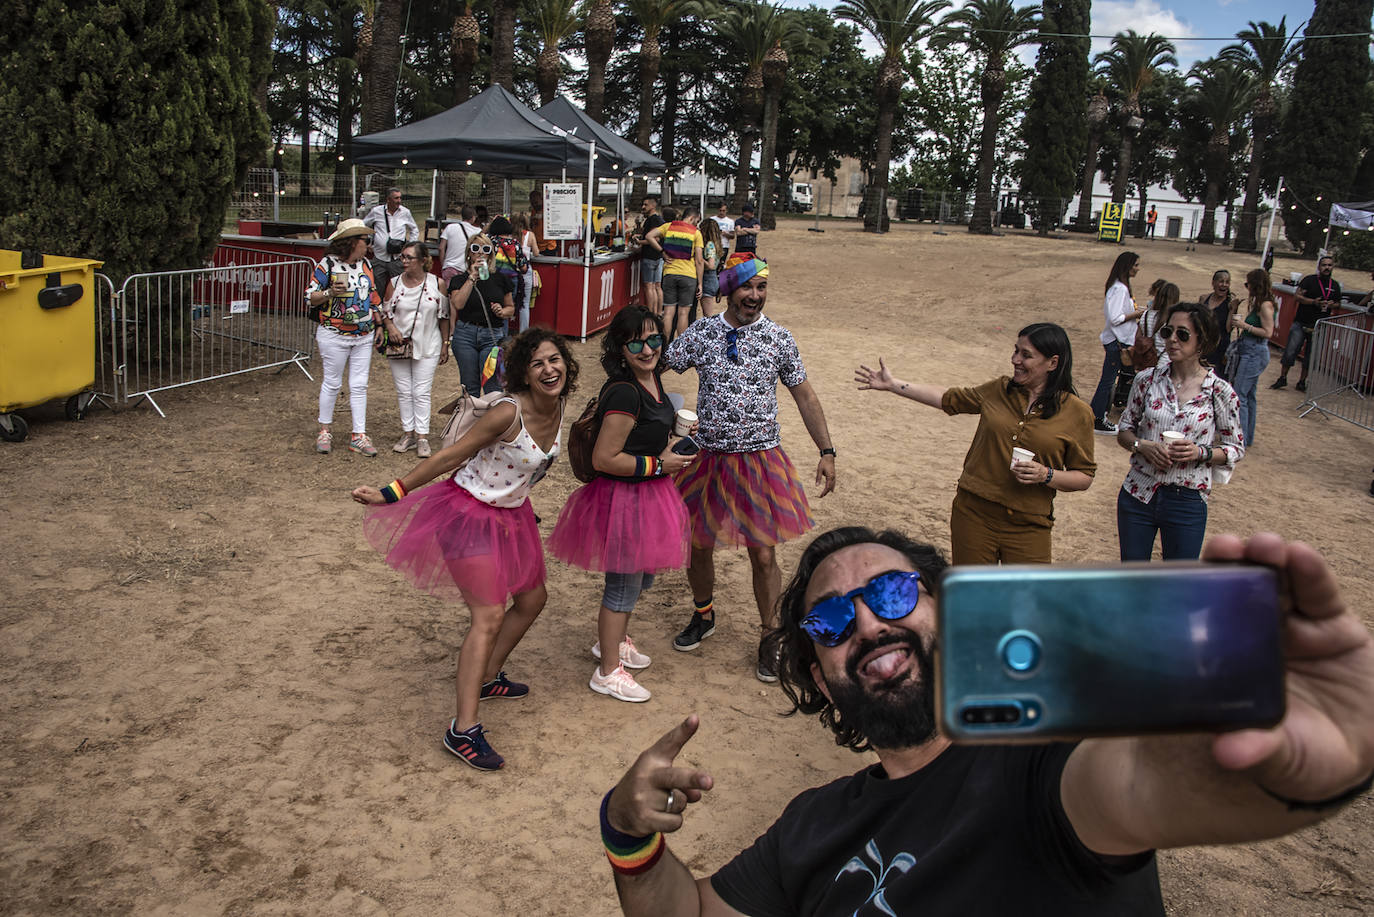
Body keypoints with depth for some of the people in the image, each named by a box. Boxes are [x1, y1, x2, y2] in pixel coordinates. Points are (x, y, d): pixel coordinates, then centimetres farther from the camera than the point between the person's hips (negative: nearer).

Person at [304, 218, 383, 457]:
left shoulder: (365, 264, 10)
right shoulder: (327, 264, -8)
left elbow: (373, 296, 20)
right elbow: (310, 298, -7)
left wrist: (378, 324, 15)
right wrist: (330, 292, -23)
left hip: (364, 337, 5)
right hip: (335, 336, -5)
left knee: (359, 385, 4)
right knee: (332, 383, 3)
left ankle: (359, 436, 8)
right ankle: (325, 431, 18)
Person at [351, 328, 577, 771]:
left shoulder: (557, 407, -4)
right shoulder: (509, 413, -27)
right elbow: (451, 455, -23)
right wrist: (392, 493, -22)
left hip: (512, 513, 8)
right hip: (471, 514, -8)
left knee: (532, 599, 19)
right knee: (489, 616, -13)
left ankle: (488, 677, 40)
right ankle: (464, 730, -11)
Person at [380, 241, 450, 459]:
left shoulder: (436, 284, -3)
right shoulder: (395, 283, 1)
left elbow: (444, 317, 3)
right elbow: (385, 312, 9)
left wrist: (445, 344, 3)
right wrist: (390, 327, -12)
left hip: (427, 346, -2)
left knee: (422, 392, -2)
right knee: (404, 392, 7)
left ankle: (422, 436, 4)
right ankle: (408, 433, 17)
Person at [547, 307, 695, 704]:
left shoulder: (651, 378, 3)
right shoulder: (624, 393, -27)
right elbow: (604, 458, -27)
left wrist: (666, 451, 7)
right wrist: (658, 465, -20)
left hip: (647, 495, 10)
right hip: (624, 500, -10)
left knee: (642, 575, 26)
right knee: (624, 583, 5)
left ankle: (616, 640, 49)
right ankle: (608, 671, 23)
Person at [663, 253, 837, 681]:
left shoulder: (779, 339, -3)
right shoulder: (699, 334, -4)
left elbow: (804, 395, 3)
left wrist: (827, 452, 0)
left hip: (760, 461, -1)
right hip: (706, 458, 1)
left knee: (763, 555, 3)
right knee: (699, 545, 14)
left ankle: (770, 638, 23)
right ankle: (704, 615, 42)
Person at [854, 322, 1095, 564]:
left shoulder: (1077, 413, -3)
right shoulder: (999, 390, 6)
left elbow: (1084, 477, 1)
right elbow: (949, 399, 16)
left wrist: (1046, 475, -17)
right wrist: (893, 384, 13)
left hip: (1027, 528, -3)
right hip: (974, 513, 3)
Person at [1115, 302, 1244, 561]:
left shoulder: (1220, 392, -7)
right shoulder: (1147, 379, -1)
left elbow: (1236, 449, 1)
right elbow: (1124, 430, 7)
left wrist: (1201, 452, -18)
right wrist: (1143, 445, -14)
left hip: (1187, 502, -2)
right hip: (1138, 495, 2)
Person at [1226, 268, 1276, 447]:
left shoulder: (1265, 305, -16)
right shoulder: (1255, 302, 12)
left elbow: (1268, 332, -19)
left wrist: (1245, 325, -17)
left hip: (1255, 353, -10)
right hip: (1247, 352, 10)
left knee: (1239, 395, -9)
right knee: (1248, 395, 16)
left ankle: (1241, 440, -5)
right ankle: (1248, 437, 26)